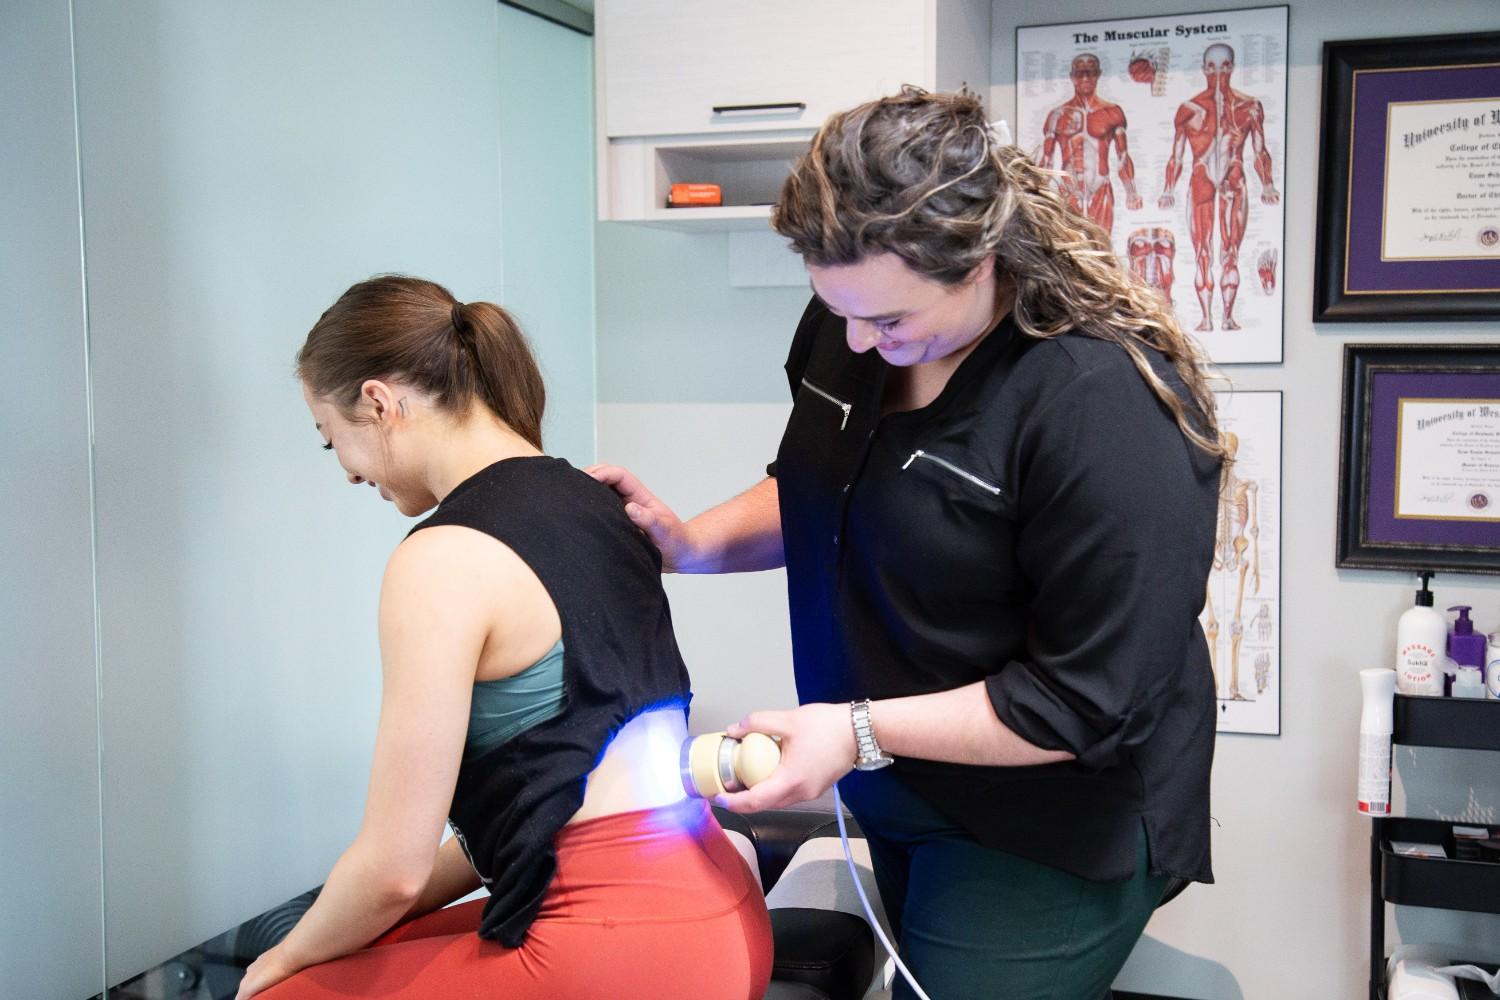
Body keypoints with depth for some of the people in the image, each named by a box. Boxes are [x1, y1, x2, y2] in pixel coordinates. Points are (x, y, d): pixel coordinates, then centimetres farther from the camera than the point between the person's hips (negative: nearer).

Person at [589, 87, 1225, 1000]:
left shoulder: (1108, 405, -29)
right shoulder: (852, 326, -5)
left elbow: (1091, 702, -26)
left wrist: (860, 731, -26)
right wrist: (694, 542, -4)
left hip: (1046, 837, -7)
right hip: (902, 792, 8)